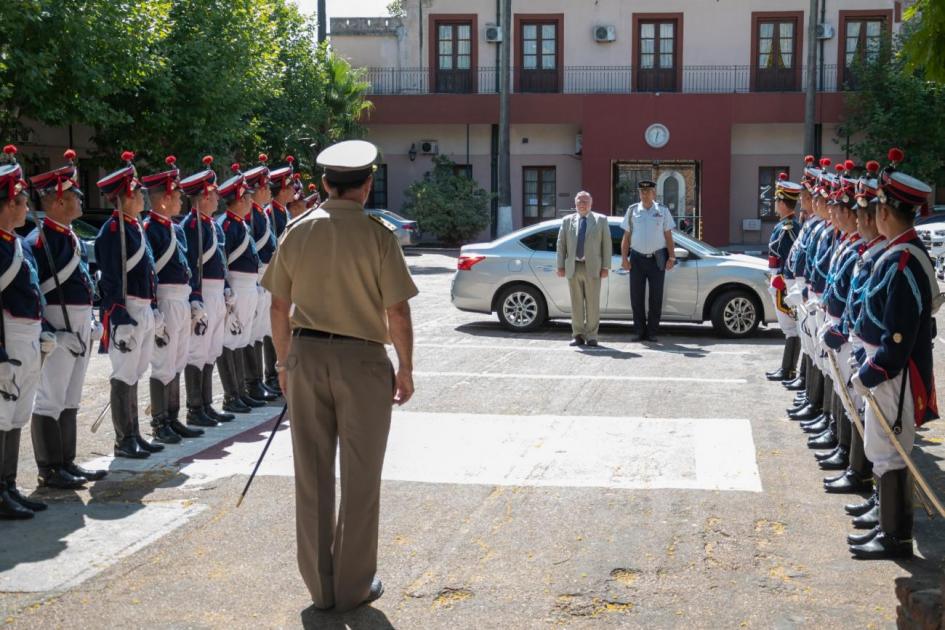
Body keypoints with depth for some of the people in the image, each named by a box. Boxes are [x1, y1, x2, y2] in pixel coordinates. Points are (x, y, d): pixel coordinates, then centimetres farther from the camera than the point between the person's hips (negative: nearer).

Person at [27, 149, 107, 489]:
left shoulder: (73, 237, 13)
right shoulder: (39, 240, -15)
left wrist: (91, 323, 17)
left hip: (80, 328, 9)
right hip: (57, 329, -9)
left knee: (70, 400, 15)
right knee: (50, 400, 0)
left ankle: (67, 462, 24)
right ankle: (49, 470, 7)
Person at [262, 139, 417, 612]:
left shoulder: (297, 231, 2)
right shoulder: (376, 235, -11)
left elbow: (279, 307, 6)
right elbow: (398, 312, -11)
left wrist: (284, 361, 17)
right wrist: (406, 368, 1)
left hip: (306, 356, 4)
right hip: (362, 360, -4)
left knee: (312, 475, 12)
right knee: (359, 479, 8)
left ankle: (319, 586, 22)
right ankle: (353, 587, 17)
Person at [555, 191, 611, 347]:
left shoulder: (601, 220, 8)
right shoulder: (567, 221, 12)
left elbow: (607, 244, 4)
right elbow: (561, 244, 10)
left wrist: (605, 267, -4)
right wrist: (561, 266, 2)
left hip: (592, 268, -2)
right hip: (573, 268, 2)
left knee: (592, 304, -1)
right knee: (576, 303, 4)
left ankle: (591, 336, 5)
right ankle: (578, 335, 11)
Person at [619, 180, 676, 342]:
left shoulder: (662, 211, 6)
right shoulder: (632, 211, 7)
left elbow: (668, 236, 5)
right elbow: (626, 236, 7)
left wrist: (671, 257, -3)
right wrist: (624, 257, -2)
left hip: (657, 259, -1)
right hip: (637, 258, 1)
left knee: (656, 298, 1)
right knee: (636, 297, 2)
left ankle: (652, 332, 8)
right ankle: (640, 332, 9)